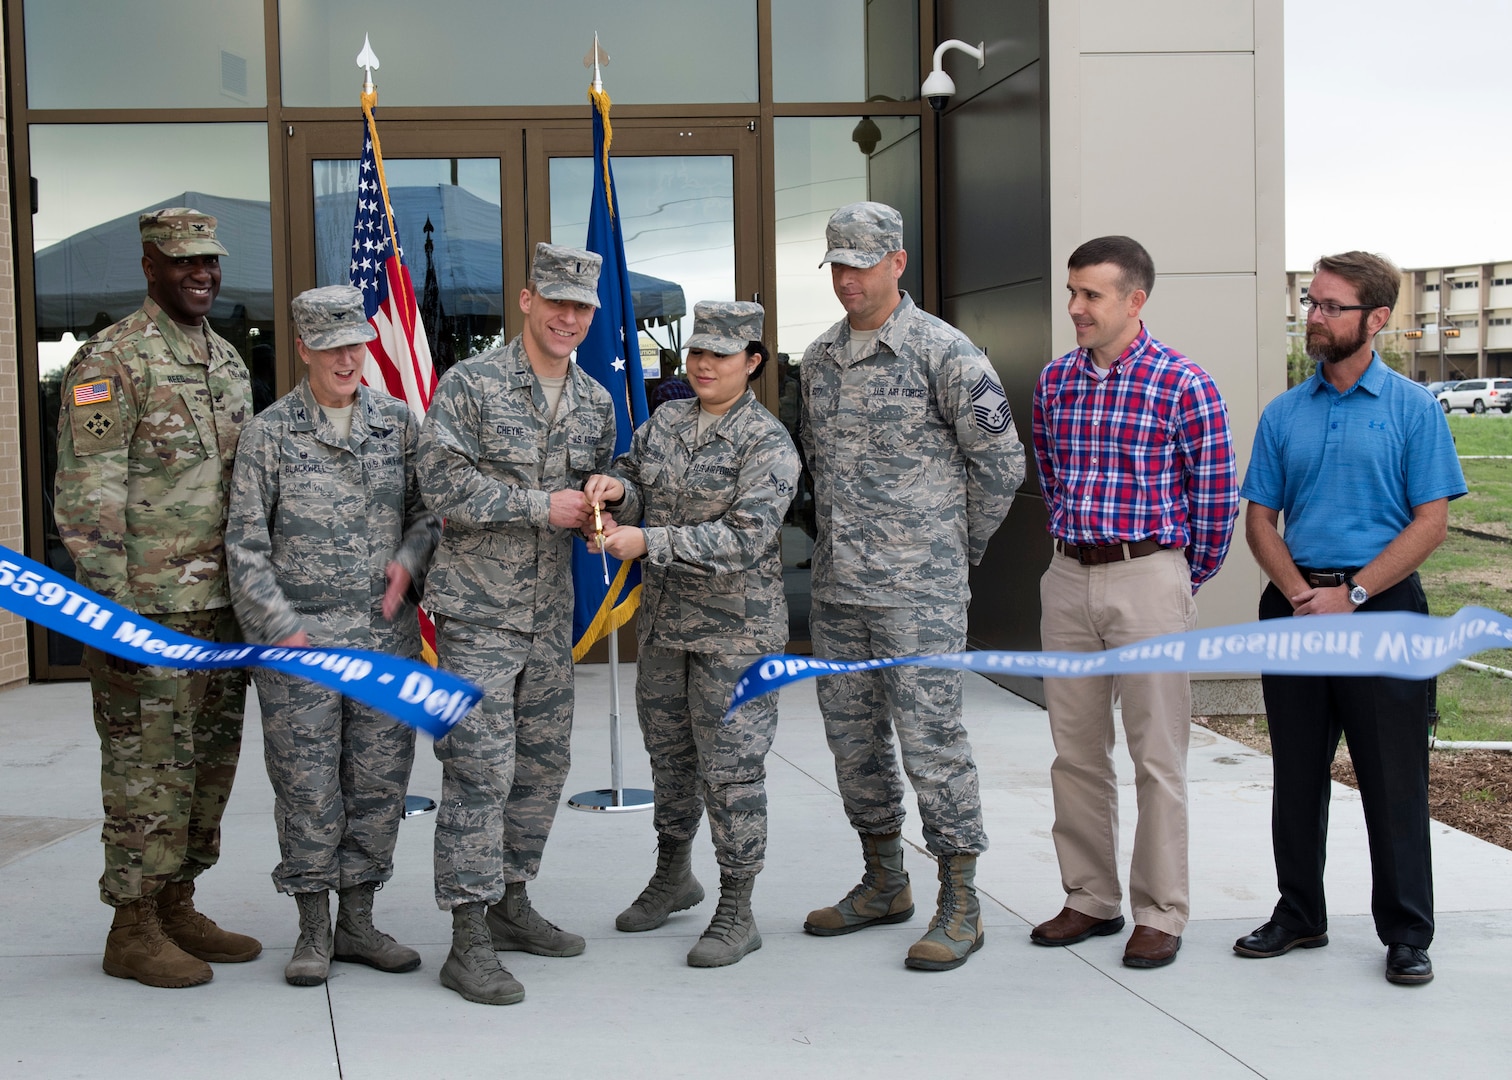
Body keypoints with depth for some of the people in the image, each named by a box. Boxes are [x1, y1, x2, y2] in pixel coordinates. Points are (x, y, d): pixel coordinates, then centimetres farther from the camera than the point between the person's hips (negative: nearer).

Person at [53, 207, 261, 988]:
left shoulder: (227, 359, 16)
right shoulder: (112, 360, -9)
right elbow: (86, 500, -14)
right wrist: (110, 609, -18)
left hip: (223, 606, 8)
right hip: (149, 604, -8)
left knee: (210, 762, 12)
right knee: (149, 767, -3)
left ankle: (177, 908, 25)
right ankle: (133, 931, 8)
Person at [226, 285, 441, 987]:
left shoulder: (396, 421, 8)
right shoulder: (270, 432, 0)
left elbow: (429, 508, 16)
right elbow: (246, 546, -1)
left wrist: (409, 560, -4)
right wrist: (283, 627, -9)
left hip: (387, 633, 3)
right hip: (298, 635, -3)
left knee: (379, 780, 6)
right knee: (307, 785, 0)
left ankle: (357, 921, 19)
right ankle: (313, 929, 13)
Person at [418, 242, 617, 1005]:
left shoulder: (596, 401, 11)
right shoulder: (470, 384, -8)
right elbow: (442, 484, -15)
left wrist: (601, 504, -3)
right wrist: (544, 505, -17)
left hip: (551, 616, 7)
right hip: (477, 611, -6)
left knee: (543, 763, 12)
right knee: (481, 767, -9)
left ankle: (509, 902, 27)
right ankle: (469, 941, -4)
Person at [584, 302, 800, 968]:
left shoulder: (767, 444, -14)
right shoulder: (665, 421, 7)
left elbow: (745, 539, -23)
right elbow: (636, 484, 15)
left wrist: (648, 542, -28)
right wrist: (615, 486, -10)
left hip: (734, 630, -7)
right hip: (663, 621, 7)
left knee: (731, 766, -3)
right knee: (668, 750, 19)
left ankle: (736, 914, 8)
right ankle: (673, 876, 38)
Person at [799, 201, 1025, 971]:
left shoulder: (943, 353, -9)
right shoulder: (819, 357, 12)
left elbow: (1001, 462, -5)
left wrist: (960, 547, 3)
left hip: (917, 590, -7)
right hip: (835, 587, 7)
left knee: (930, 737, -6)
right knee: (851, 735, 13)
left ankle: (960, 904, 4)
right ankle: (884, 884, 27)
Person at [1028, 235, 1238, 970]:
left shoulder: (1184, 386, -8)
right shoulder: (1054, 380, 8)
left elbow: (1215, 501, -2)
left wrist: (1178, 586, 6)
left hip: (1147, 579, -5)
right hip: (1067, 580, 5)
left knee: (1157, 758, 1)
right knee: (1076, 753, 10)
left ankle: (1161, 914, 11)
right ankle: (1091, 900, 23)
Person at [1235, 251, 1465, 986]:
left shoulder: (1412, 408, -2)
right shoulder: (1284, 414, 9)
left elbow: (1431, 522, -7)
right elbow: (1260, 519, 8)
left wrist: (1350, 594, -14)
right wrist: (1300, 595, -8)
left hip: (1379, 608, -4)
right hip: (1294, 610, 4)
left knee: (1393, 779, 1)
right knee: (1297, 775, 11)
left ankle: (1407, 933, 11)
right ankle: (1299, 914, 24)